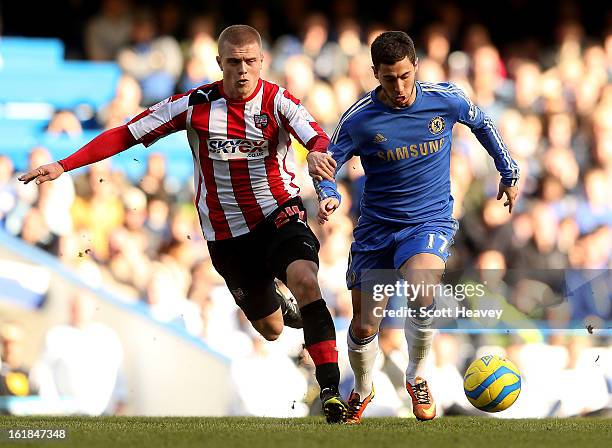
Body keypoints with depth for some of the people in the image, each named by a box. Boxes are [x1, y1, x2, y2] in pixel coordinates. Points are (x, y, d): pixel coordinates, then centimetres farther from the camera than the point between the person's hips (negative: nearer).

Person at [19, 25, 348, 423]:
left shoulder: (278, 101, -9)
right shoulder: (196, 105, -6)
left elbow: (317, 137, -26)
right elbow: (127, 134, -3)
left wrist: (320, 153, -52)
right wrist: (63, 166, -8)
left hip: (278, 213, -2)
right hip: (225, 232, 2)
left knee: (305, 281, -32)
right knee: (270, 329, 9)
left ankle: (330, 390, -28)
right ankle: (280, 305, 50)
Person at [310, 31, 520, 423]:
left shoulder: (446, 99, -9)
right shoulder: (359, 118, -12)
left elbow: (482, 123, 12)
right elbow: (326, 163, -1)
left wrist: (509, 172, 21)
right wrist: (329, 196, -23)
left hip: (431, 222, -1)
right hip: (376, 226, 1)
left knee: (422, 296, -30)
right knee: (364, 326, 3)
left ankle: (416, 378, -3)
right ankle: (362, 391, 37)